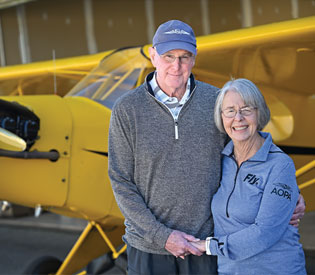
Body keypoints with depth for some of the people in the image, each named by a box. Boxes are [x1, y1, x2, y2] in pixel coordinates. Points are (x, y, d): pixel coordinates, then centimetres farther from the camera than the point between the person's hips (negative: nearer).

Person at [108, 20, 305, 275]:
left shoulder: (215, 100, -4)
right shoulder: (126, 110, -9)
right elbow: (121, 183, -8)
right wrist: (161, 236, -14)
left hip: (204, 241, 2)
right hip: (148, 243, -1)